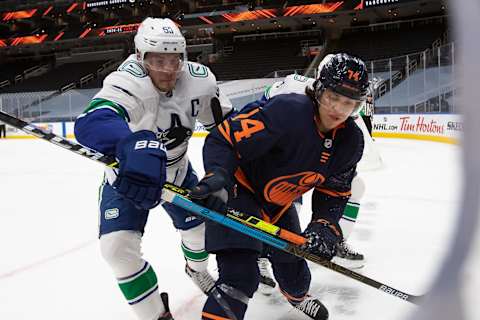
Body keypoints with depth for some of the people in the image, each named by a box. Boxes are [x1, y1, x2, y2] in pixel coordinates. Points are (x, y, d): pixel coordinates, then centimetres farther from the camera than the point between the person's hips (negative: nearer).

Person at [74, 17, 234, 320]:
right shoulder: (127, 82, -34)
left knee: (202, 225, 13)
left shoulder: (199, 80, -20)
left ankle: (197, 269, 51)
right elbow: (92, 122, -55)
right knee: (118, 247, -16)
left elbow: (226, 122, -4)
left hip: (177, 169, 4)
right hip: (127, 174, -3)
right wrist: (134, 145, -74)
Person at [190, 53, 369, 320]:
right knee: (241, 275, -21)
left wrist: (325, 225, -15)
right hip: (238, 191, -7)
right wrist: (217, 177, -45)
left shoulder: (351, 141, -9)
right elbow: (224, 139, -29)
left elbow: (334, 192, 1)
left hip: (279, 203, 7)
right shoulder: (286, 111, -32)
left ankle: (298, 295, 61)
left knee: (292, 262, 25)